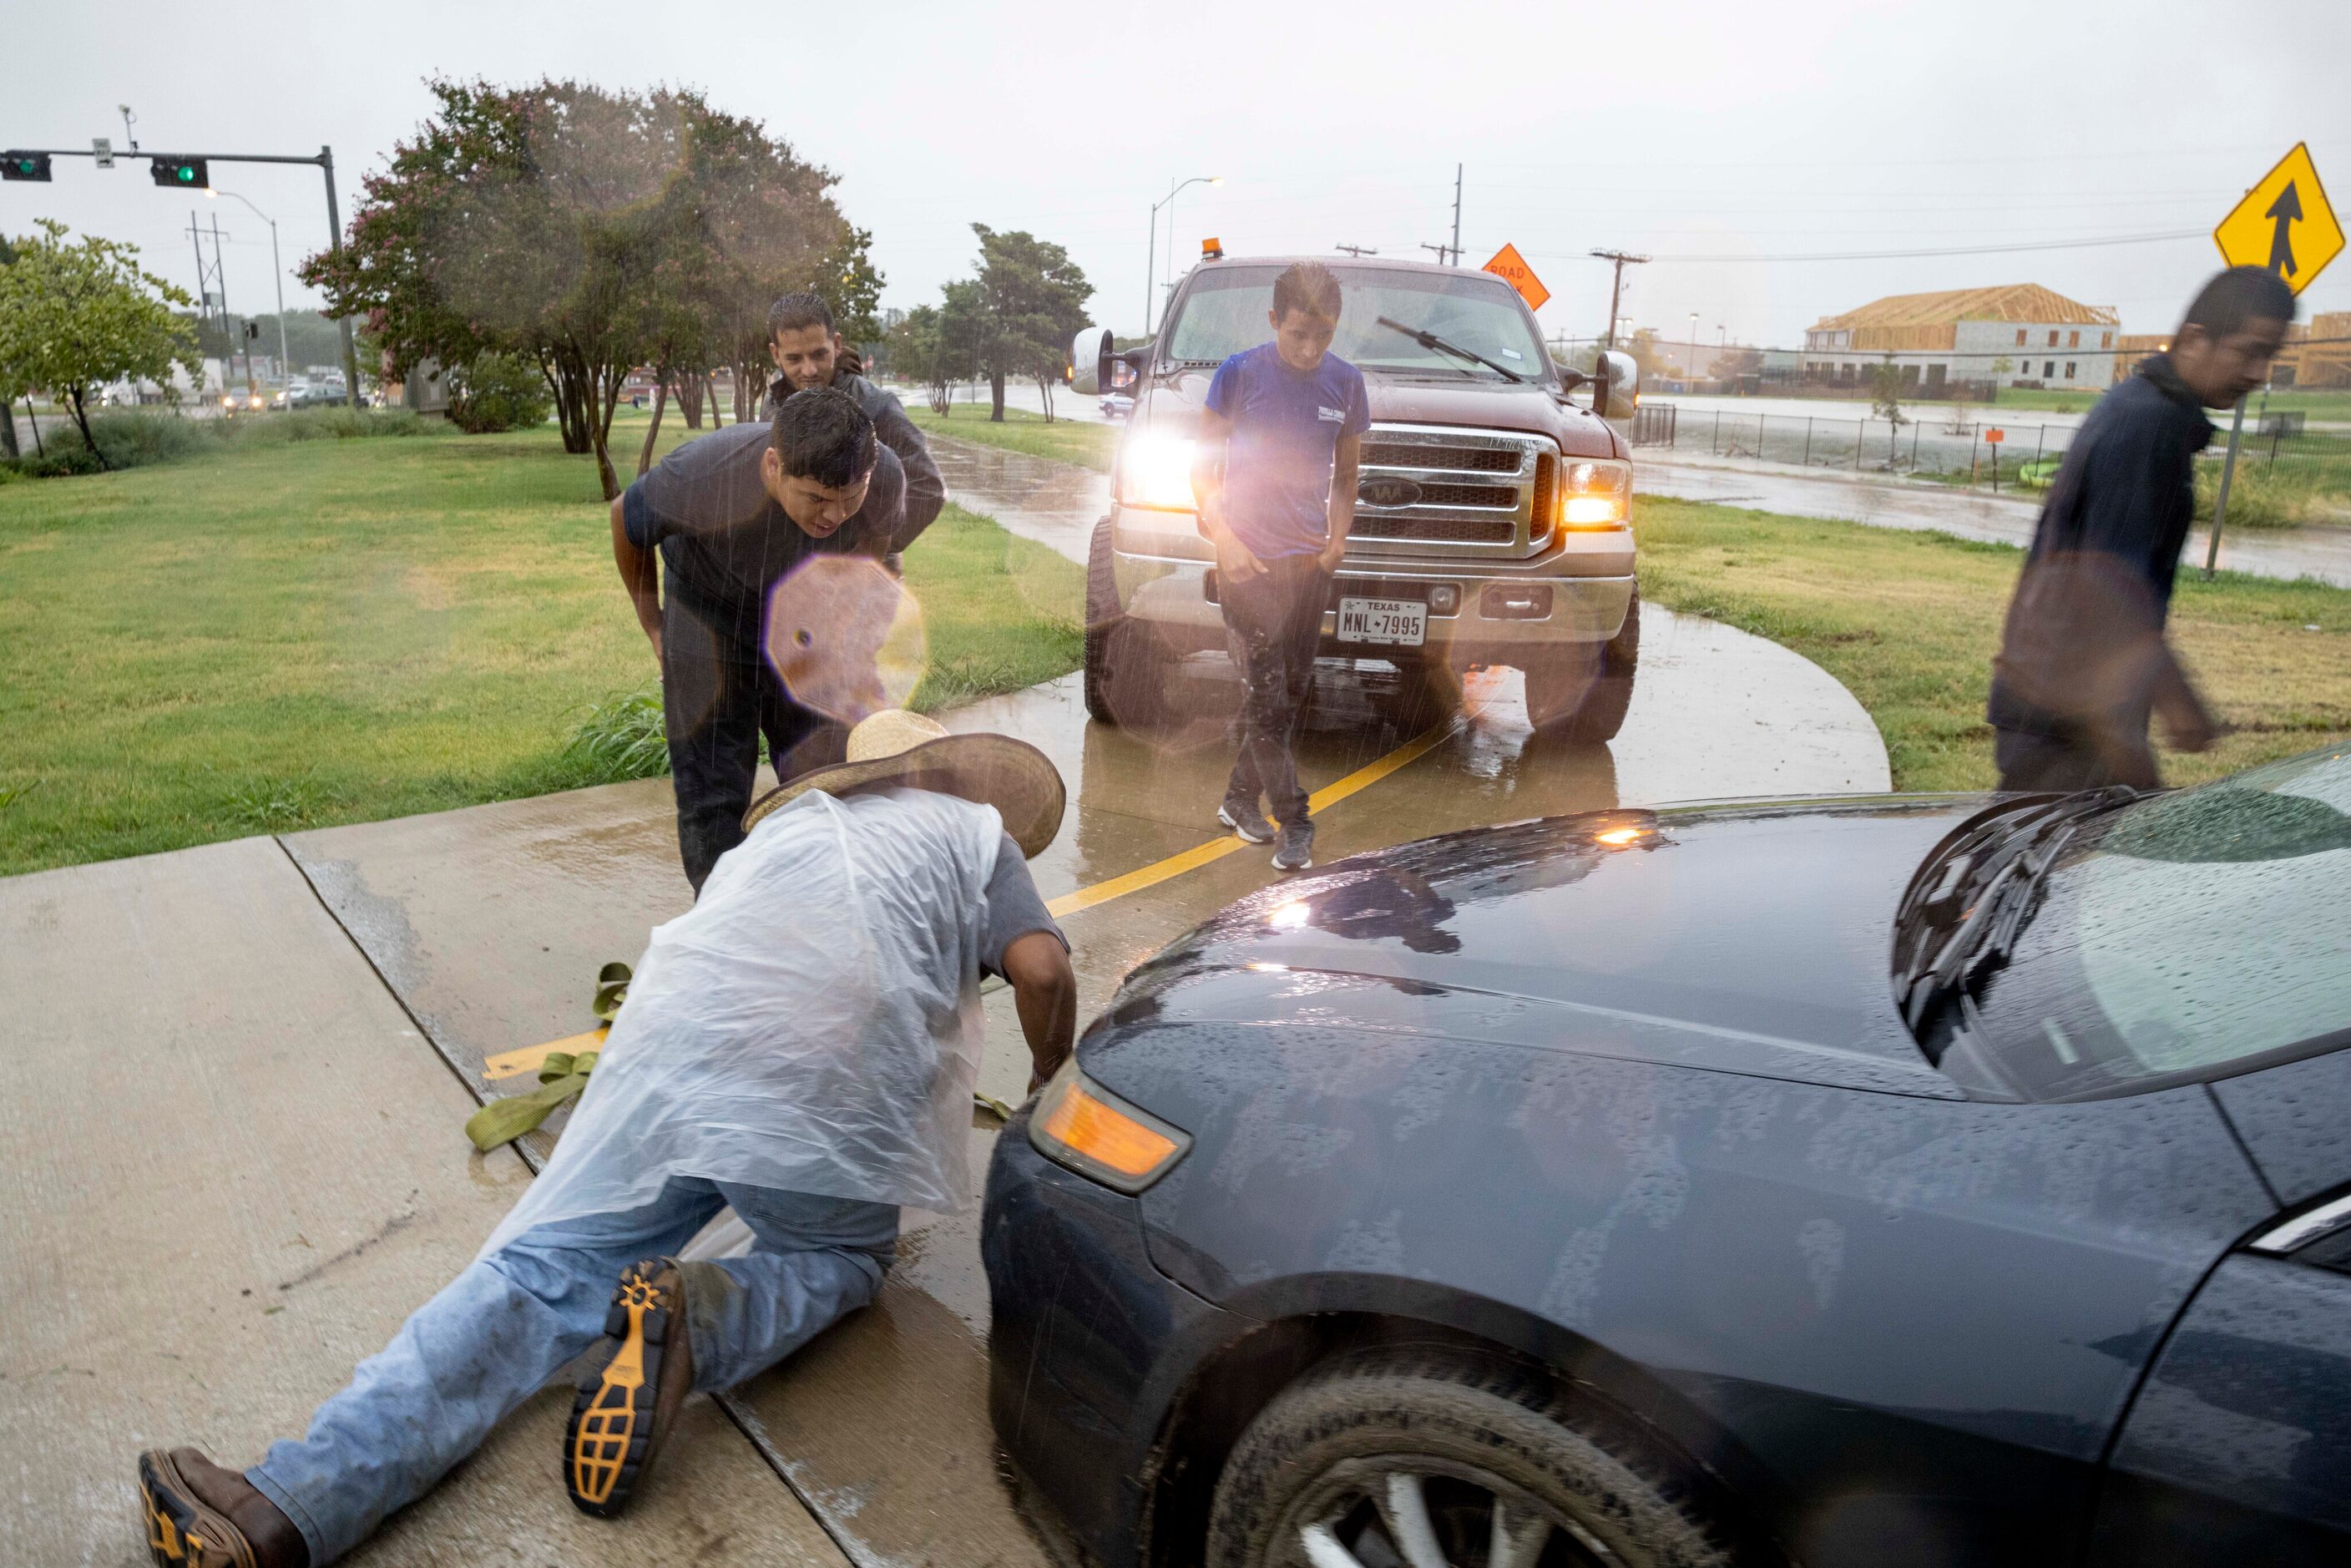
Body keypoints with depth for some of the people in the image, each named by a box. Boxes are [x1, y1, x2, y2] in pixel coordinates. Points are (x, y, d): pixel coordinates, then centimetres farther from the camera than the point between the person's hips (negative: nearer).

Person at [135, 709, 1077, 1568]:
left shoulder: (787, 820, 33)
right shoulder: (974, 829, 22)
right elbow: (1042, 969, 7)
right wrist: (1051, 1088, 26)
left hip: (672, 1046, 3)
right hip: (825, 1095, -3)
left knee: (540, 1272, 6)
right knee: (844, 1261, 22)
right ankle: (689, 1323, -8)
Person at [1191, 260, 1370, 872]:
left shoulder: (1345, 382, 5)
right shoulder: (1240, 374, -5)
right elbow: (1203, 468, 1)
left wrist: (1339, 536, 1)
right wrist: (1223, 538, -10)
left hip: (1310, 561, 4)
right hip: (1249, 561, -4)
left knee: (1291, 692, 9)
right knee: (1265, 691, -8)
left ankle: (1240, 800, 24)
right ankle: (1294, 822, -2)